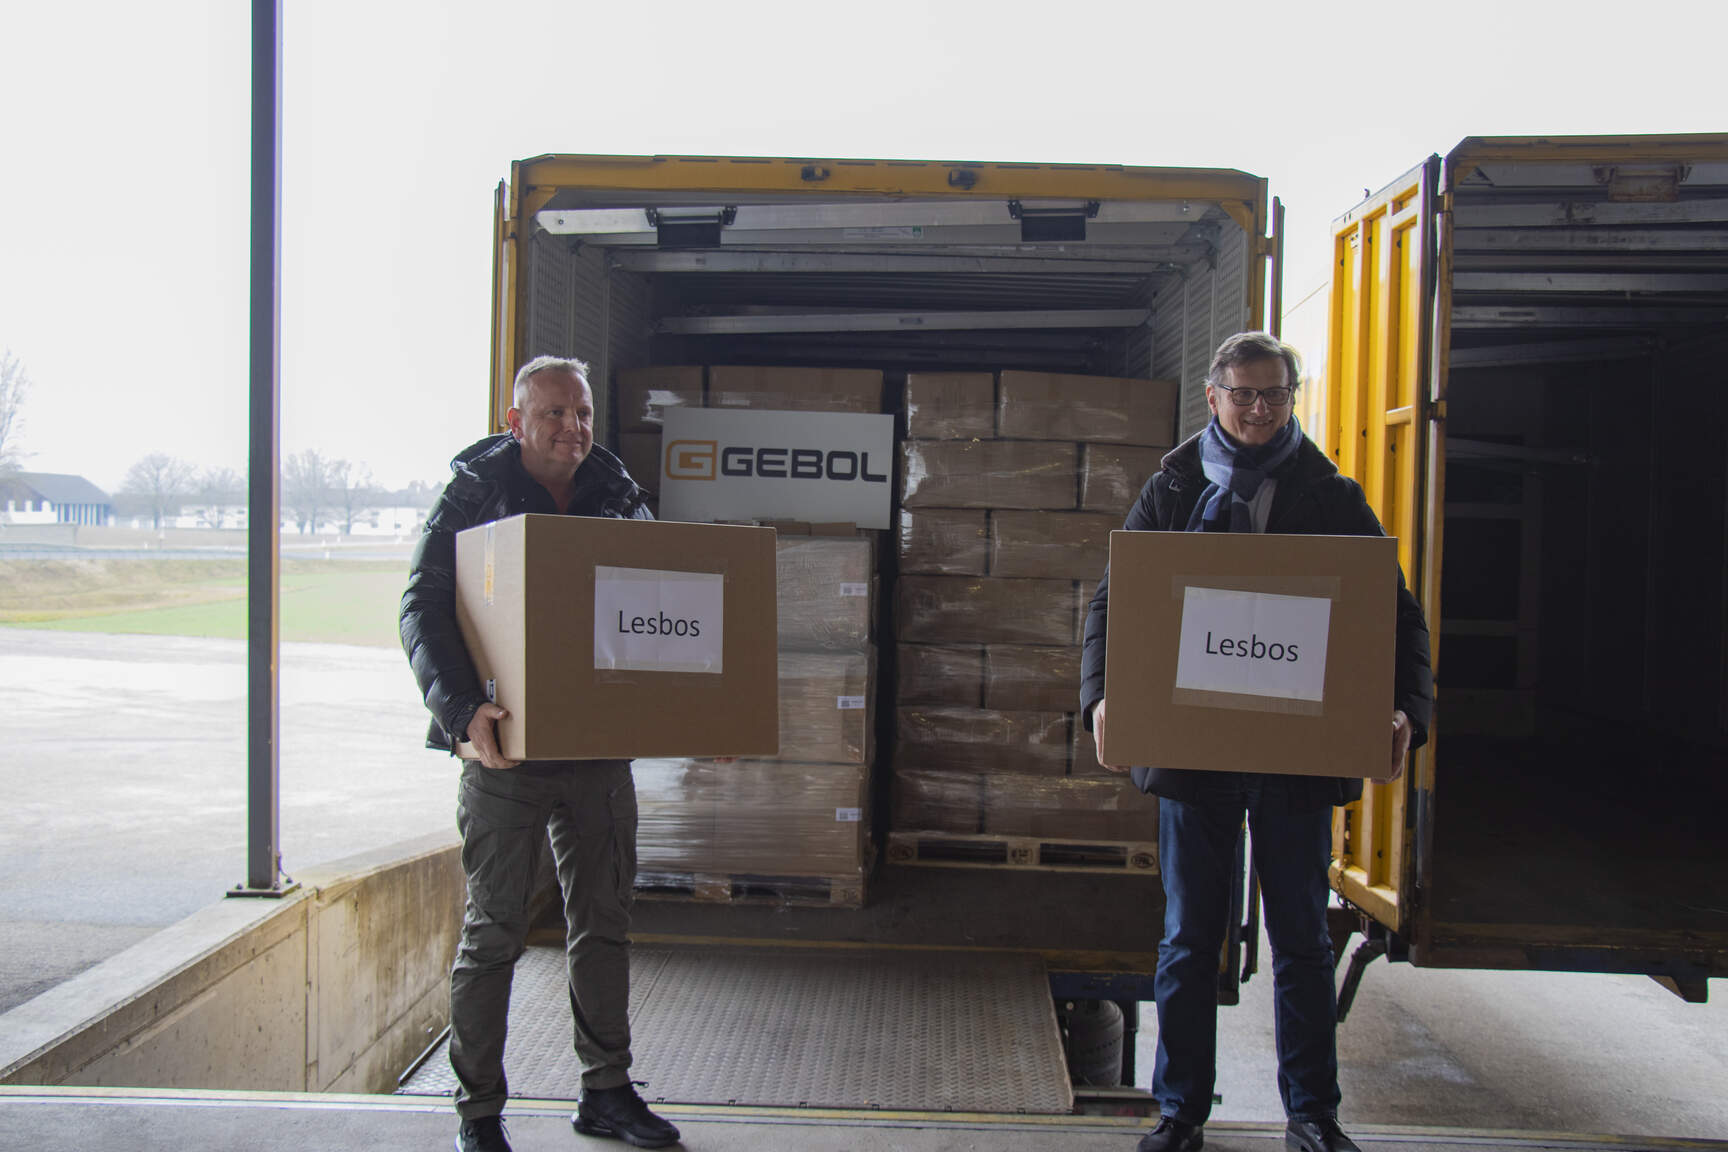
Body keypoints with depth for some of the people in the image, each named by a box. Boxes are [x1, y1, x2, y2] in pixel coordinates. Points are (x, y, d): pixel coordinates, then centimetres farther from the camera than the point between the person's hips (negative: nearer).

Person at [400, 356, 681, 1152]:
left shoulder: (620, 498, 8)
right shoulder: (472, 496, -3)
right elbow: (422, 609, -11)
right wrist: (461, 708, -27)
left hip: (602, 749, 4)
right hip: (505, 749, -4)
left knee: (604, 923, 12)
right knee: (493, 931, 4)